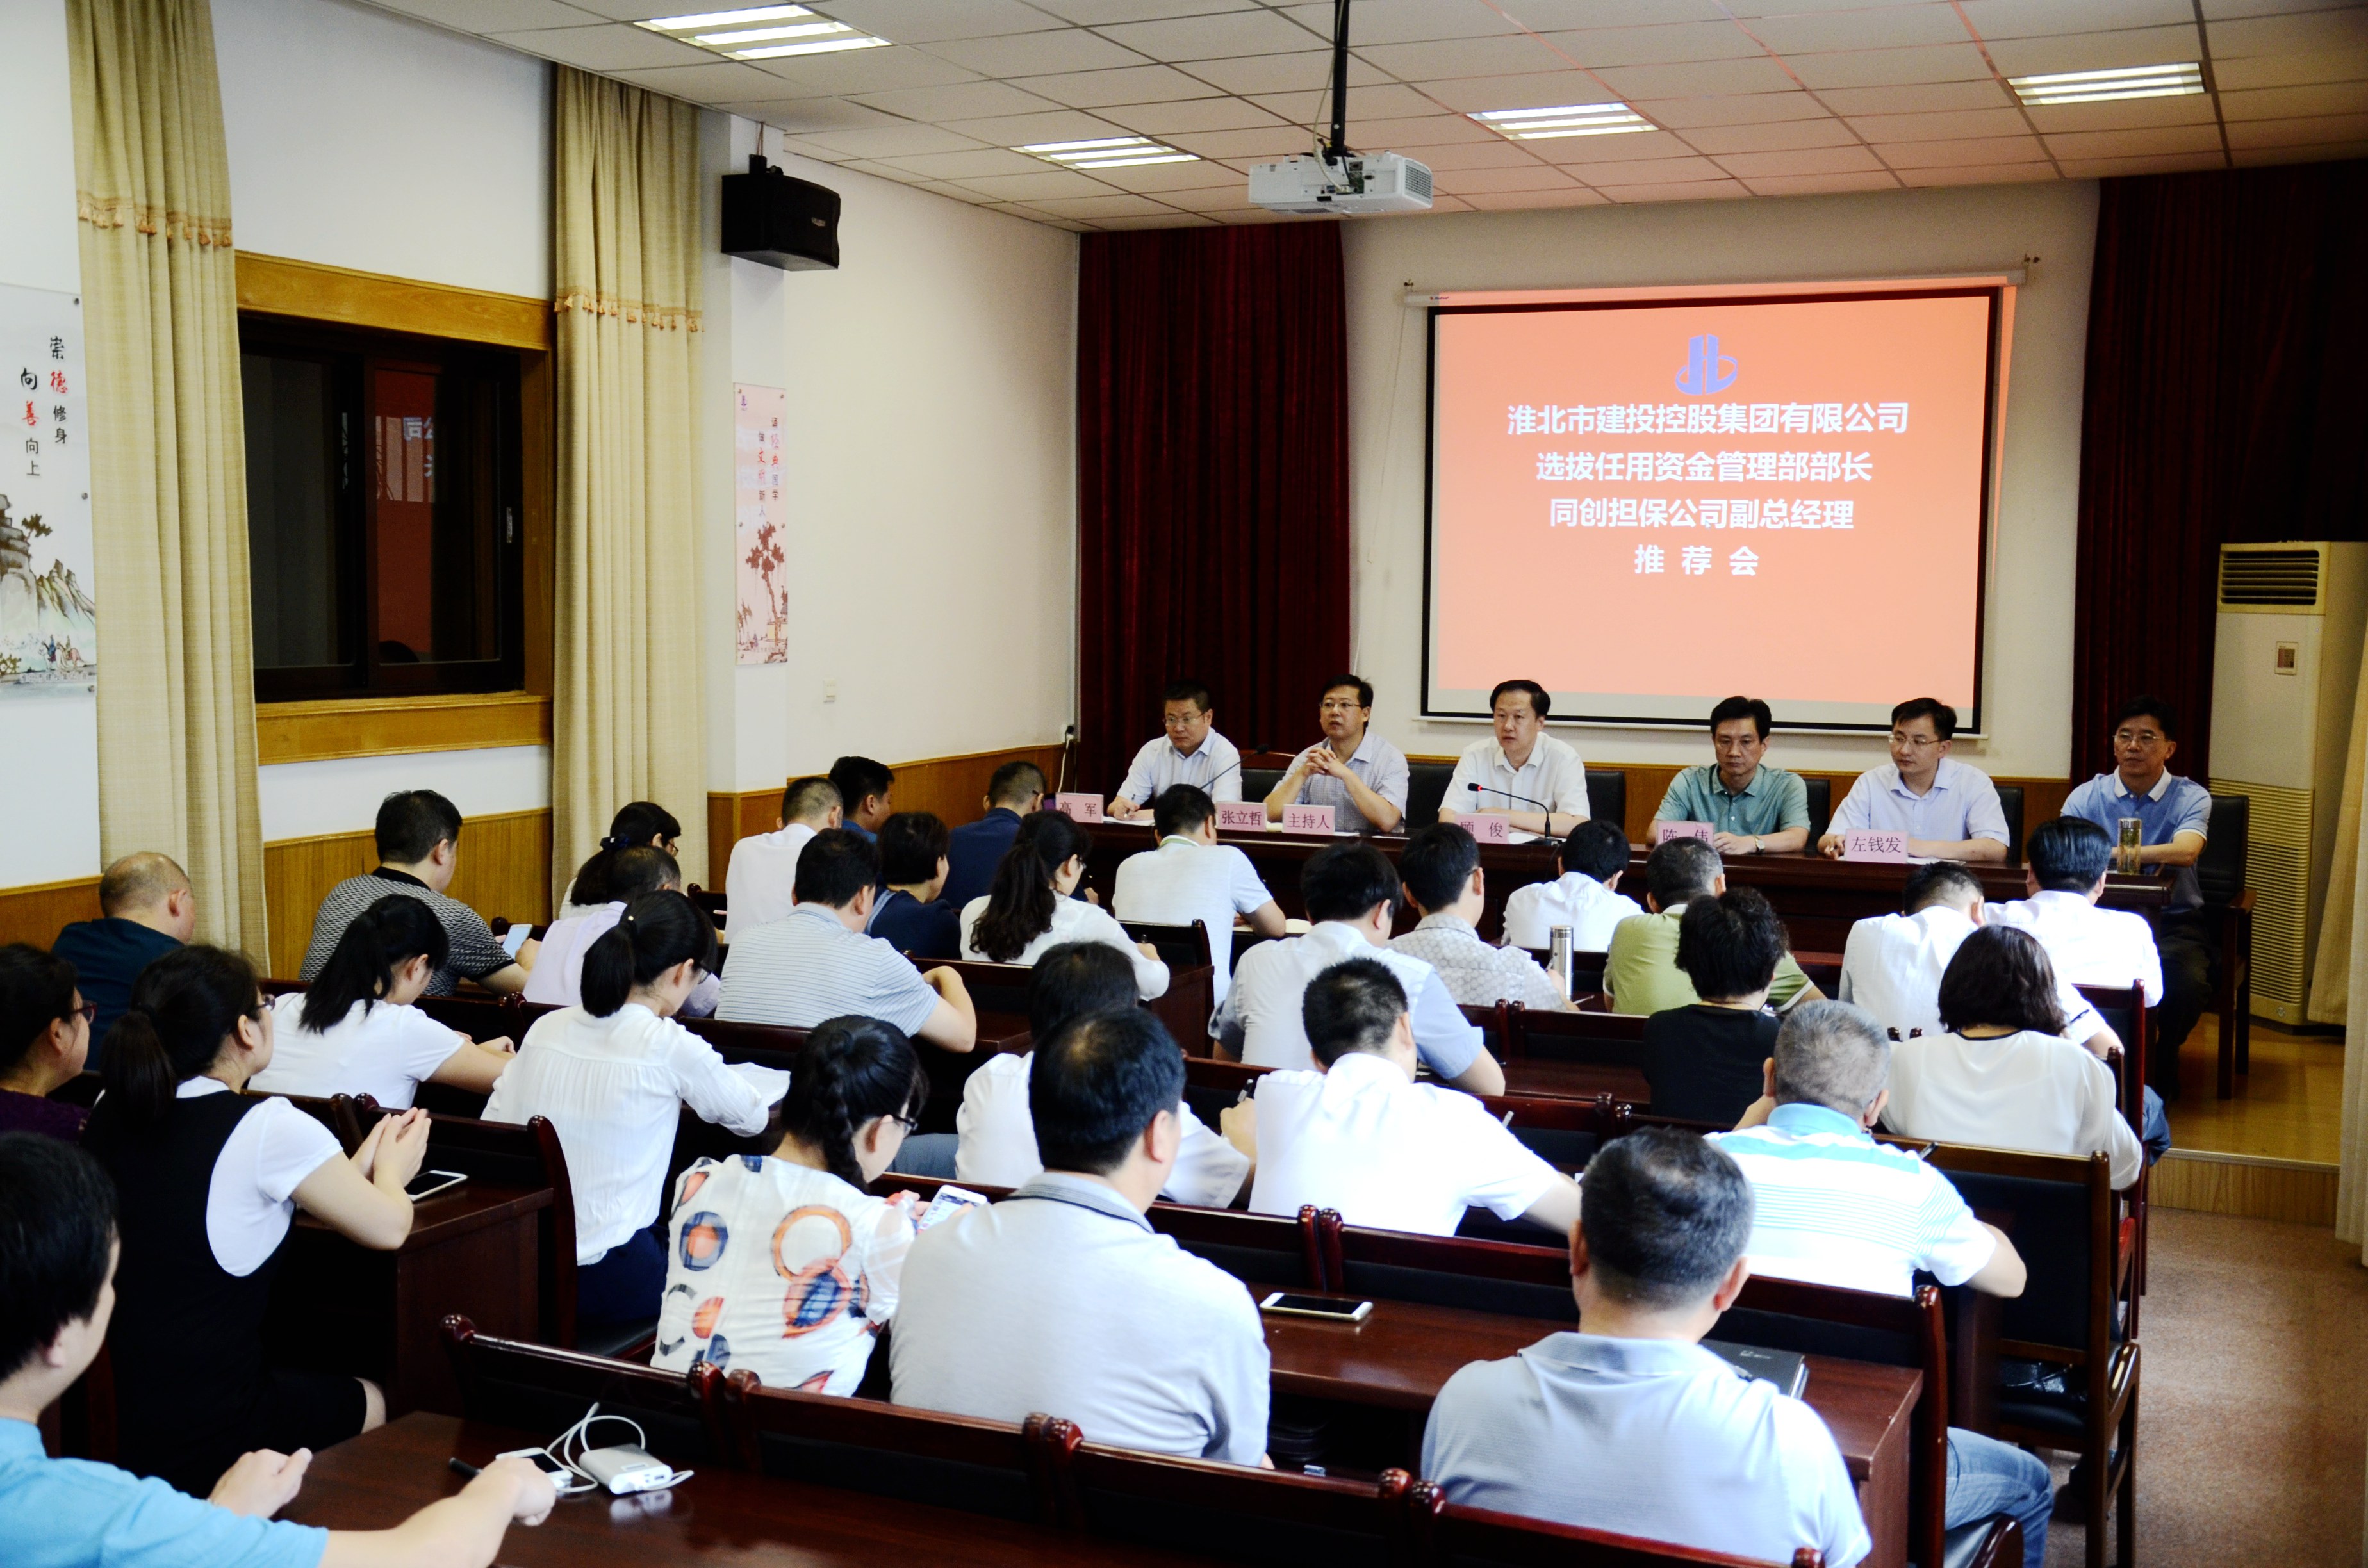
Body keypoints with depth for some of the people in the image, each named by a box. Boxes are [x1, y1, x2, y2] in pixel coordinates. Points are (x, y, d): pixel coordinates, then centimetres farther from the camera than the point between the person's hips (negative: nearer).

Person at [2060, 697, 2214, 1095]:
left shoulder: (2191, 797, -1)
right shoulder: (2087, 796, 6)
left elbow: (2186, 852, -23)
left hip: (2173, 920, -1)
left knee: (2186, 983, -31)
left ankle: (2162, 1064, 3)